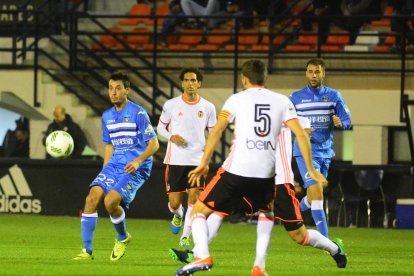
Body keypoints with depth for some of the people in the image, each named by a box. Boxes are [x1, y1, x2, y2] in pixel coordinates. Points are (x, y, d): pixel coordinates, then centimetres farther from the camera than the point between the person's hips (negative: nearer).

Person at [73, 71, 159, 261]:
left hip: (135, 169, -6)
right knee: (92, 197, -15)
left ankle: (123, 238, 4)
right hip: (114, 165, 6)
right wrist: (104, 172, 17)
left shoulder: (138, 113, -7)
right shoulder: (107, 116, 14)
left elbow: (154, 144, -9)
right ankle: (87, 251, -10)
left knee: (110, 201, -26)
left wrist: (138, 161, -24)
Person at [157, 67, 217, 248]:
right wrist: (171, 136, -11)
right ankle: (177, 215, 39)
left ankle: (185, 237, 0)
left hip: (197, 160, 0)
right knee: (174, 202, 0)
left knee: (194, 196, -13)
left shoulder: (208, 108, 2)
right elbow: (160, 128, 10)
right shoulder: (171, 105, 0)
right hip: (175, 160, 0)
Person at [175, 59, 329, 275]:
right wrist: (311, 170, 8)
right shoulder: (282, 102, 11)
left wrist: (204, 164, -3)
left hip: (236, 169, -3)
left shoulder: (237, 99, 5)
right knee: (266, 214, 31)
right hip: (266, 175, 3)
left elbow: (216, 131, -5)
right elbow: (301, 135, 4)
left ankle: (203, 256, -18)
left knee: (199, 211, 5)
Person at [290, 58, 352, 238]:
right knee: (317, 193, -18)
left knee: (312, 197, 14)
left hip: (326, 151, 4)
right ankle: (325, 240, -21)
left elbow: (347, 120, 7)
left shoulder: (333, 96, 7)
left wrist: (340, 122, -17)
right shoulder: (296, 98, 1)